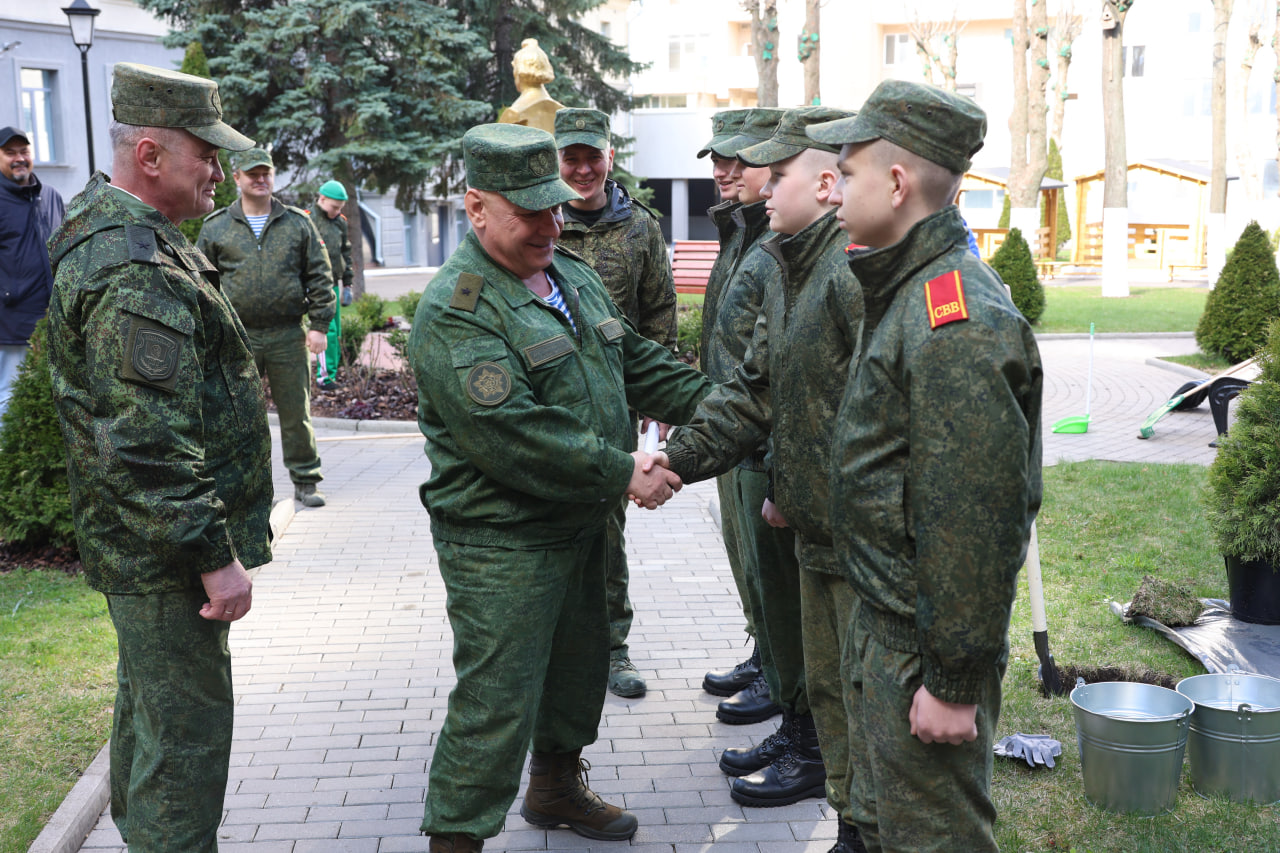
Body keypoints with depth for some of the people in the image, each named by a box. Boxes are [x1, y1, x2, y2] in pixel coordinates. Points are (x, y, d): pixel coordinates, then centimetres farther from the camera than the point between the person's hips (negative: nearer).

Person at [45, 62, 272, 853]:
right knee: (187, 726, -2)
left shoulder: (112, 224, 11)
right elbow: (150, 445, -29)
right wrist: (215, 556, -25)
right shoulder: (134, 272, -25)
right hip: (163, 549, -11)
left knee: (149, 702, 25)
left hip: (139, 541, 11)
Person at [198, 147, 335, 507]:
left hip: (289, 336, 0)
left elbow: (320, 277, 6)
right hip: (238, 338, 0)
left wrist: (319, 325, -1)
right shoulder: (215, 228, 6)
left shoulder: (298, 223, 7)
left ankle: (305, 481, 16)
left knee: (296, 413, 6)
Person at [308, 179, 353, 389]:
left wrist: (347, 285, 20)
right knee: (327, 330, -14)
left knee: (336, 332, 7)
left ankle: (332, 374, 13)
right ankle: (324, 375, -10)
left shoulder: (340, 222, 14)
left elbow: (346, 254, 22)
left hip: (334, 284, 7)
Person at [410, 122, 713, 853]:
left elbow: (638, 361, 17)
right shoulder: (456, 312, -21)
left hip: (579, 522, 9)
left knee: (580, 664, 23)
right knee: (497, 701, -4)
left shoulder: (574, 277, 9)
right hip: (501, 540, -9)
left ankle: (558, 786, 45)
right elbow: (512, 438, -28)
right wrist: (620, 472, -22)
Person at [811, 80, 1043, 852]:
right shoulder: (912, 290, 9)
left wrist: (954, 680, -23)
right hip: (883, 617, 10)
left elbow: (976, 519, -27)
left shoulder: (959, 324, -25)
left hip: (926, 642, -10)